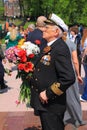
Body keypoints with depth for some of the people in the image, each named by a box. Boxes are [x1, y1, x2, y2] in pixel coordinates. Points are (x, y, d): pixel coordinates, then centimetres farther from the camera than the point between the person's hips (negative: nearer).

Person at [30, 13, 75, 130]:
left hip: (52, 104, -9)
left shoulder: (60, 49, -21)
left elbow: (69, 78, -28)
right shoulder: (49, 47, 8)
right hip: (43, 102, 9)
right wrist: (31, 73, 4)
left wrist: (48, 94, -23)